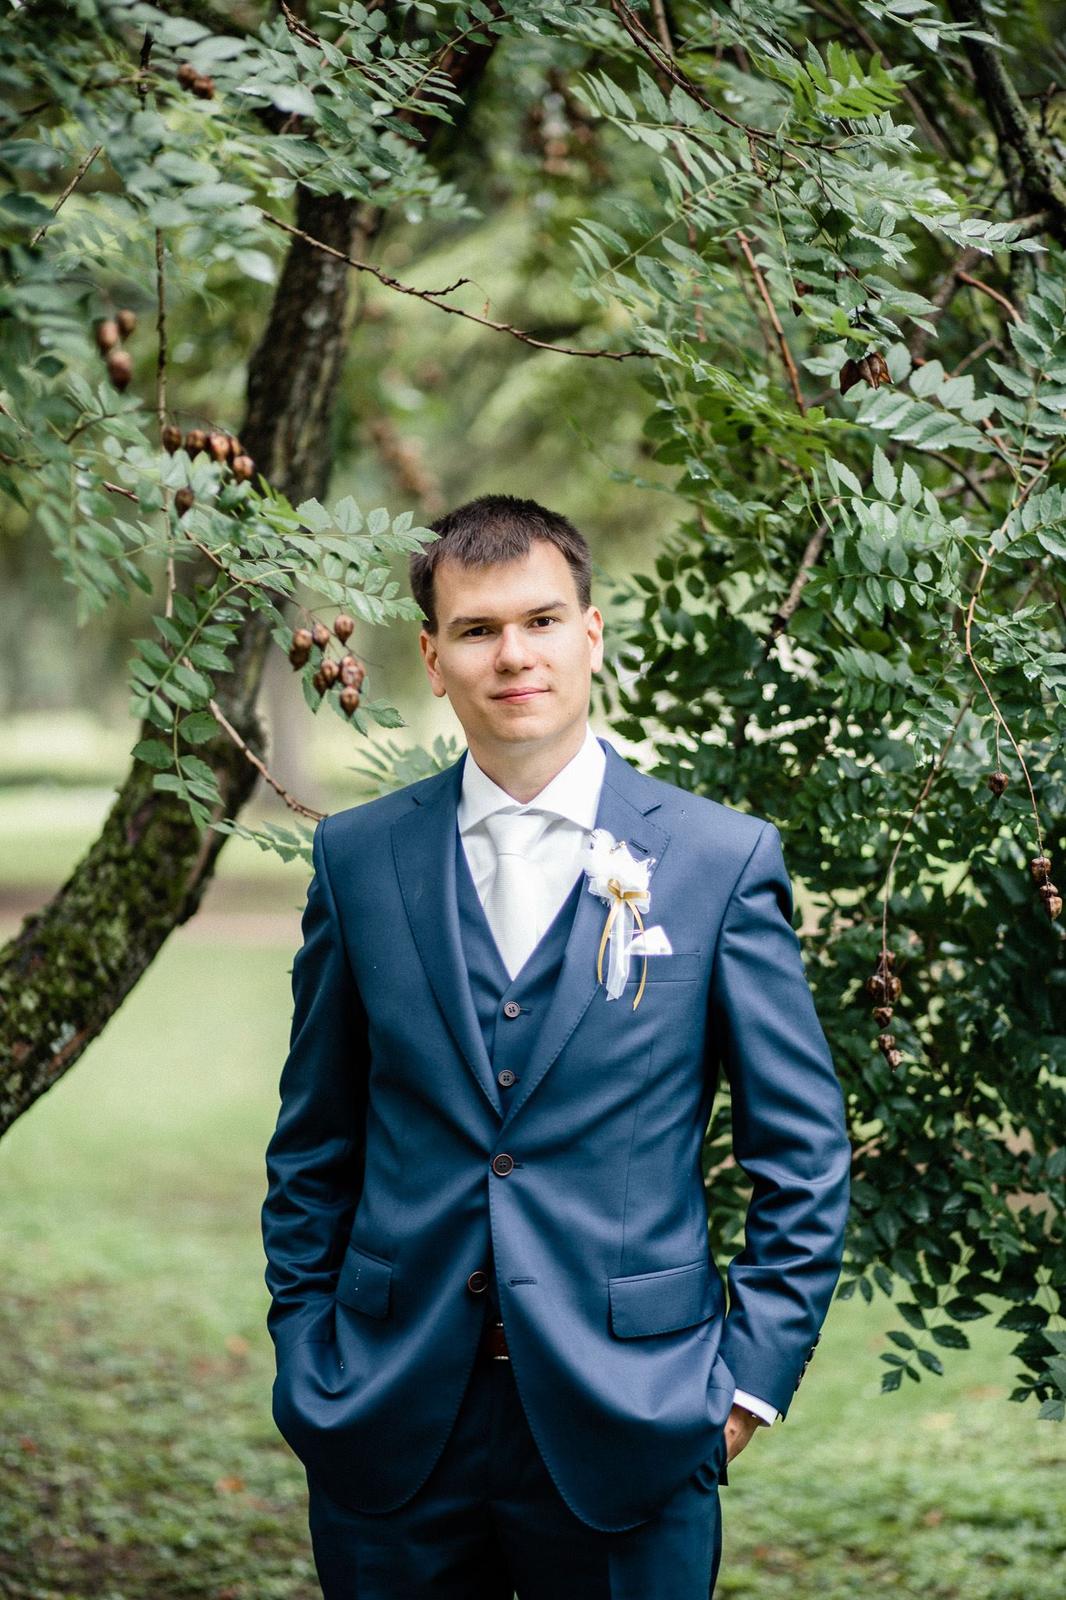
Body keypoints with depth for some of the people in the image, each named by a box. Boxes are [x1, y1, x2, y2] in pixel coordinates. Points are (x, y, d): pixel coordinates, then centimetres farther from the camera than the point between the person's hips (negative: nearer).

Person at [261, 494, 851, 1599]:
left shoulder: (723, 860, -2)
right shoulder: (357, 857, 5)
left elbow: (805, 1153, 2)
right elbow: (313, 1143, 11)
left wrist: (755, 1374, -3)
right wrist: (303, 1355, 6)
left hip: (628, 1425, -2)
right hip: (390, 1423, 2)